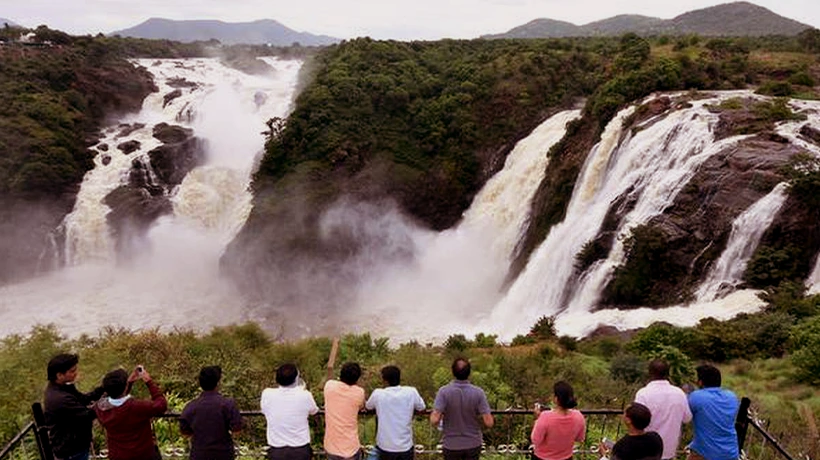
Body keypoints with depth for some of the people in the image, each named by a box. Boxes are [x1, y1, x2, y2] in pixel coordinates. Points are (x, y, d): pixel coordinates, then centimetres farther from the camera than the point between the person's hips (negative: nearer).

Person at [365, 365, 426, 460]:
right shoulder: (411, 392, -10)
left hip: (386, 447, -1)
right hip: (406, 446, 1)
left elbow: (367, 407, 10)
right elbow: (421, 408, 8)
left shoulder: (378, 394, -11)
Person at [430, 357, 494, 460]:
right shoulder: (478, 392, -16)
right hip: (473, 444, 1)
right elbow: (489, 423, -16)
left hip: (451, 445, -1)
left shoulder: (444, 391, -18)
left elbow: (434, 420, -24)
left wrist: (432, 414, -1)